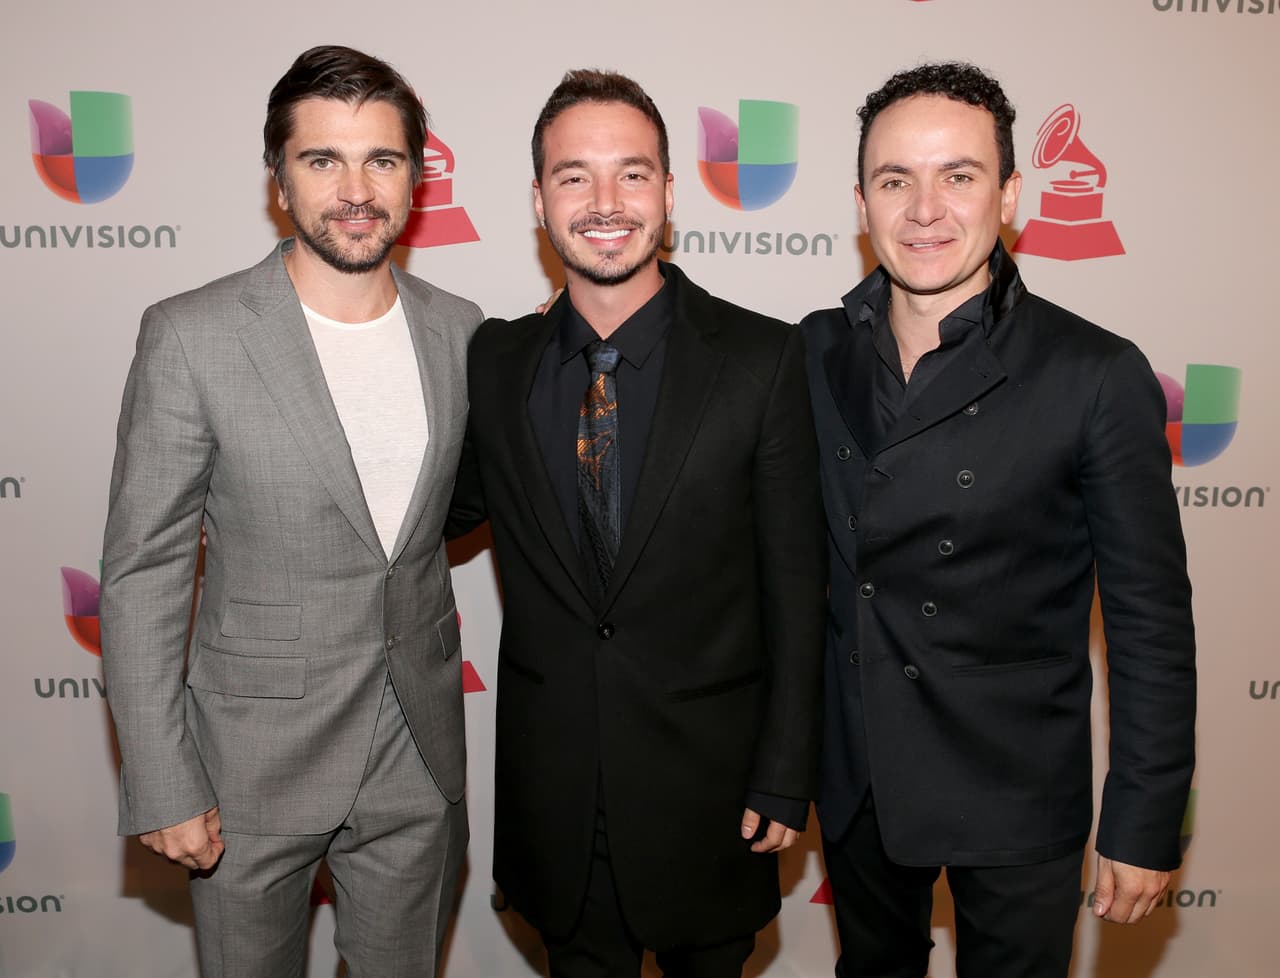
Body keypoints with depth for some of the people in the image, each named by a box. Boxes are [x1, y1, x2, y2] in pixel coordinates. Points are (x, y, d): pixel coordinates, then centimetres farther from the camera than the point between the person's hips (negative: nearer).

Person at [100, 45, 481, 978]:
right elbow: (141, 575, -10)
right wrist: (161, 787, -10)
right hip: (254, 764, -3)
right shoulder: (191, 338, -14)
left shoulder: (462, 332, -1)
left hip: (420, 760, 4)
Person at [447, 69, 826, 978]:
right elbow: (454, 507, 9)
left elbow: (795, 584, -9)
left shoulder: (763, 359, -11)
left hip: (707, 779, -2)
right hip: (552, 785, 2)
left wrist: (786, 776, -8)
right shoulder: (495, 360, -2)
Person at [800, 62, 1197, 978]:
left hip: (1016, 797, -3)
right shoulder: (817, 352, -4)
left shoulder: (1098, 376, -16)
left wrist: (1146, 824, -8)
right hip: (854, 774, 4)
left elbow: (1150, 620, -11)